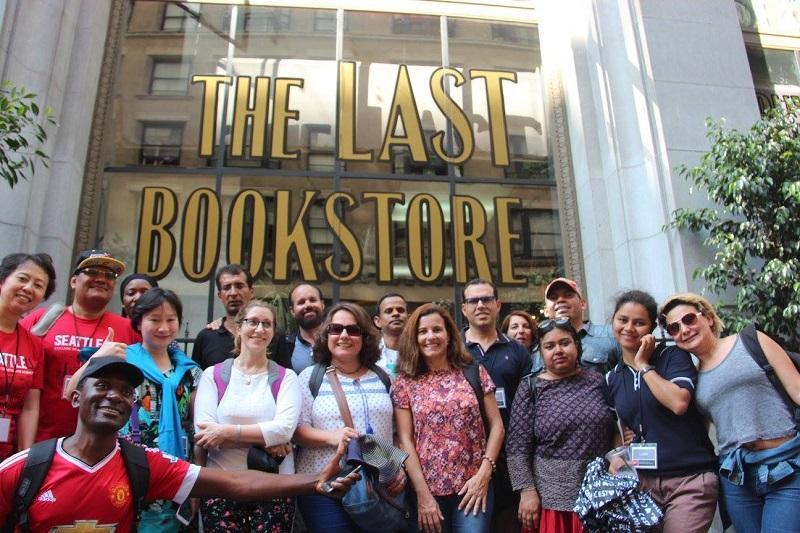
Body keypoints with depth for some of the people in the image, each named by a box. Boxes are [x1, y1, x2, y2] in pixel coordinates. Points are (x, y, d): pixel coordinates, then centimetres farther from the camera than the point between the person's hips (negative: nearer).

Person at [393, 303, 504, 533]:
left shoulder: (474, 373, 2)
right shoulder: (404, 383, -1)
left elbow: (496, 426, 2)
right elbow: (405, 441, -3)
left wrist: (484, 474, -7)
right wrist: (423, 494, -8)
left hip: (474, 486, 0)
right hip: (428, 490, 0)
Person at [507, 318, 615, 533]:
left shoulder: (597, 381, 4)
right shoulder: (531, 388, -4)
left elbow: (614, 429, 12)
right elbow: (517, 447, -6)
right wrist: (527, 490, -11)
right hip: (551, 495, -2)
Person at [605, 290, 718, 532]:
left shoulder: (673, 356, -4)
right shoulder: (612, 378, 9)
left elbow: (679, 403, -21)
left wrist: (644, 366, -12)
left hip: (690, 480, -4)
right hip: (643, 481, 4)